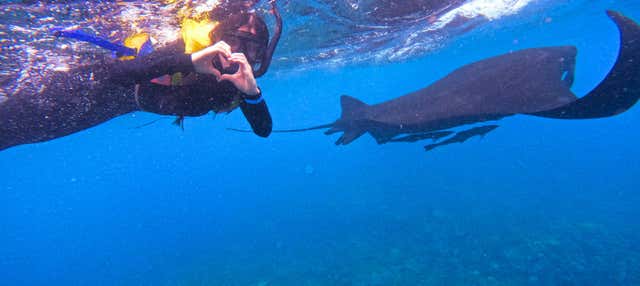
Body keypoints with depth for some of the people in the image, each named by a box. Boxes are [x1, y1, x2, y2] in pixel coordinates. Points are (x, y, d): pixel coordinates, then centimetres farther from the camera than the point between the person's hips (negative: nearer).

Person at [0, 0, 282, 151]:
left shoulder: (239, 80, -22)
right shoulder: (185, 49, -36)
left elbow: (263, 131, -27)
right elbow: (116, 74, -45)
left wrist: (252, 92, -47)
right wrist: (189, 60, -58)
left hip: (137, 97, 5)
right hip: (105, 85, -5)